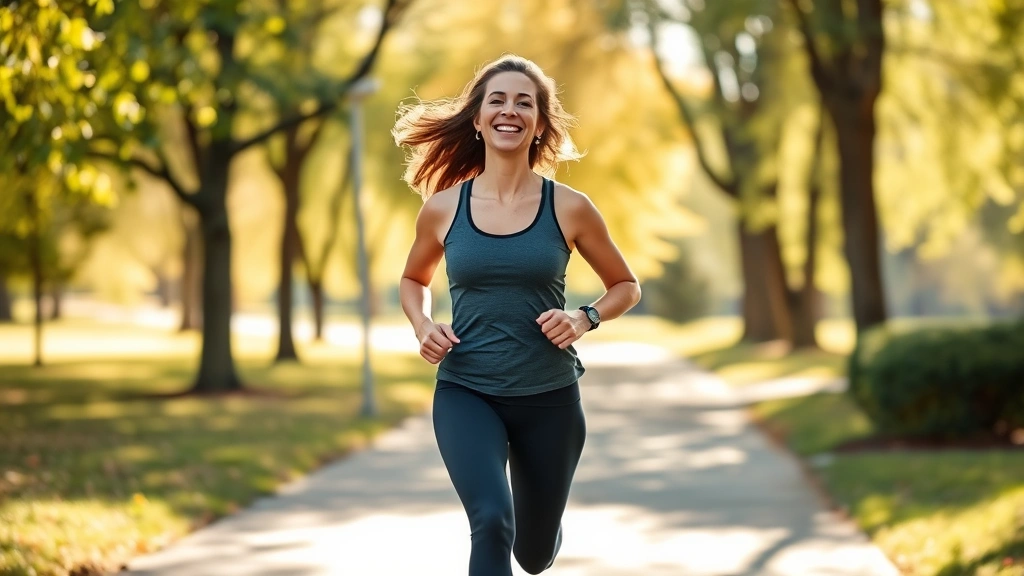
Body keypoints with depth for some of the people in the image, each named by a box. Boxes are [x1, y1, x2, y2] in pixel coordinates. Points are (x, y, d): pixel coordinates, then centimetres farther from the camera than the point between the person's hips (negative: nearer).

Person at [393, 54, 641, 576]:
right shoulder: (443, 208, -2)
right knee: (492, 523, -28)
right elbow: (414, 280, 17)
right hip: (465, 394, -1)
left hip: (549, 396, 1)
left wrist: (585, 319, -11)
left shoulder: (569, 208, -5)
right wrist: (423, 327, -3)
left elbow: (626, 287, 8)